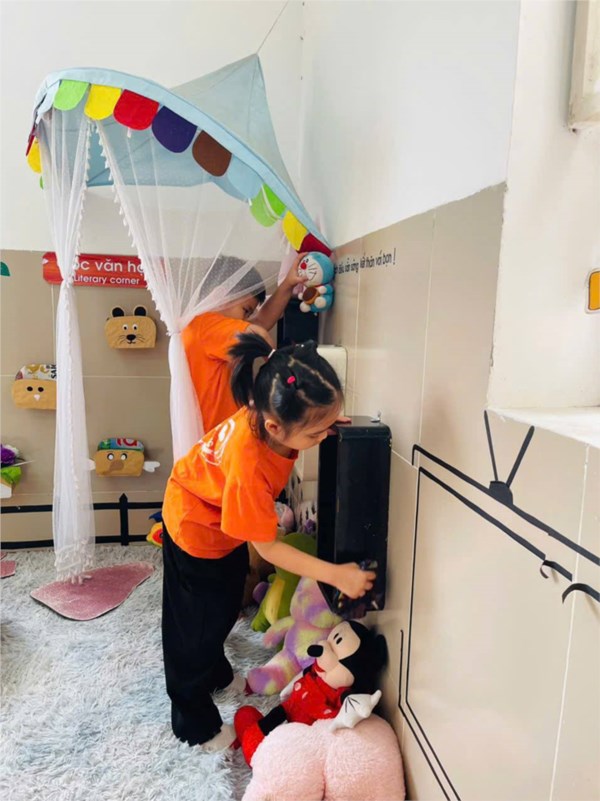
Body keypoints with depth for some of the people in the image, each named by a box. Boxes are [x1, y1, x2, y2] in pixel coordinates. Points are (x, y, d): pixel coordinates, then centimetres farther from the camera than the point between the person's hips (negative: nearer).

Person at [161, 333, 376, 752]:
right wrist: (337, 575, -28)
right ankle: (197, 725, 33)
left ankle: (218, 674, 53)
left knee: (226, 607, 26)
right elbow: (268, 547, -29)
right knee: (198, 627, 10)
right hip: (197, 525, -7)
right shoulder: (248, 469, -45)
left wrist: (324, 421, -14)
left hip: (224, 513, 8)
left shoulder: (270, 411, -27)